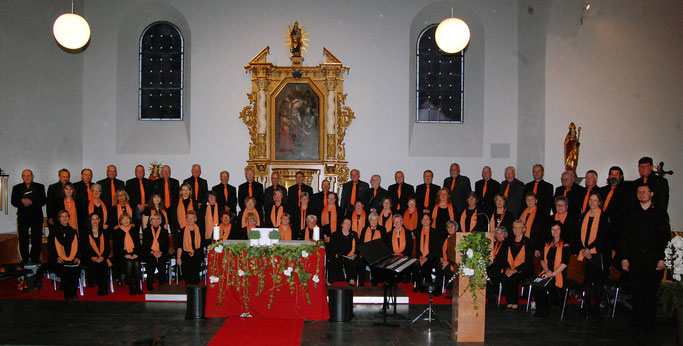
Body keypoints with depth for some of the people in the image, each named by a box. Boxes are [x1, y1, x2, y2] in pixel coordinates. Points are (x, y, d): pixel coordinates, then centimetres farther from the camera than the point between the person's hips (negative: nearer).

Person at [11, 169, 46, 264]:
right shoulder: (16, 188, 12)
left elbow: (42, 202, -1)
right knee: (23, 240, 2)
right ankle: (25, 260, 13)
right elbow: (14, 202, 2)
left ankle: (35, 260, 8)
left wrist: (31, 202, -14)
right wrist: (22, 201, -17)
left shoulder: (40, 187, 9)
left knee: (37, 240, -1)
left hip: (36, 218, -1)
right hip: (23, 218, 1)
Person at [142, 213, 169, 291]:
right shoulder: (146, 231, 15)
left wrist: (161, 252, -8)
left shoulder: (164, 231, 17)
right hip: (149, 254, 0)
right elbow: (144, 245, 7)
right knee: (151, 261, -29)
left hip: (162, 254, 0)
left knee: (162, 262, -27)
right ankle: (150, 287, -21)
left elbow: (167, 245, 11)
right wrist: (152, 252, -9)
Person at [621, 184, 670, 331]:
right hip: (635, 257, 3)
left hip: (653, 257, -2)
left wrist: (662, 258, -7)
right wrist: (624, 257, 3)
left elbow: (666, 237, 1)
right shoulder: (633, 214, 13)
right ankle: (638, 321, 11)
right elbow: (625, 237, 12)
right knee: (637, 290, 3)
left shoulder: (660, 213, 5)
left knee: (651, 290, -1)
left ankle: (649, 323, 8)